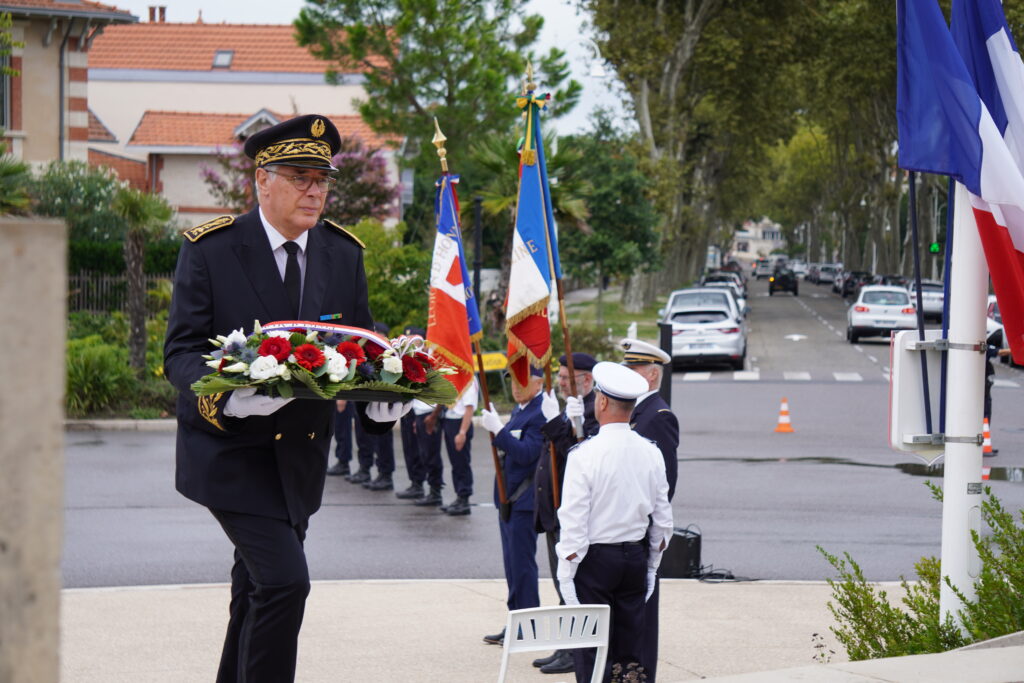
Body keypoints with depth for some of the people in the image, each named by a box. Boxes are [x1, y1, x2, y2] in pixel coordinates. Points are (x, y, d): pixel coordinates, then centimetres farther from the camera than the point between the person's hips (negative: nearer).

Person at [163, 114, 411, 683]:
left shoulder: (344, 253, 4)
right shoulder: (210, 249, -11)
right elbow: (182, 351, -13)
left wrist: (380, 400, -15)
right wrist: (229, 396, -34)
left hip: (301, 453, 6)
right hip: (231, 450, -6)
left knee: (257, 592, 16)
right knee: (283, 580, -19)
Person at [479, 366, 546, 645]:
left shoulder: (541, 413, -17)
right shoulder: (519, 410, 15)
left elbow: (527, 453, -25)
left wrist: (497, 429, -28)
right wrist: (498, 436, 6)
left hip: (524, 500, -10)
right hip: (508, 497, 10)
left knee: (522, 564, -5)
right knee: (513, 563, 14)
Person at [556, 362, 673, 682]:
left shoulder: (584, 454, -15)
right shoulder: (651, 453, 1)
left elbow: (574, 523, -15)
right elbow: (662, 520, 7)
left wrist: (566, 574, -8)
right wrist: (651, 568, 18)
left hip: (595, 559, -5)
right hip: (636, 558, 5)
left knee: (590, 655, 0)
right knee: (631, 644, 13)